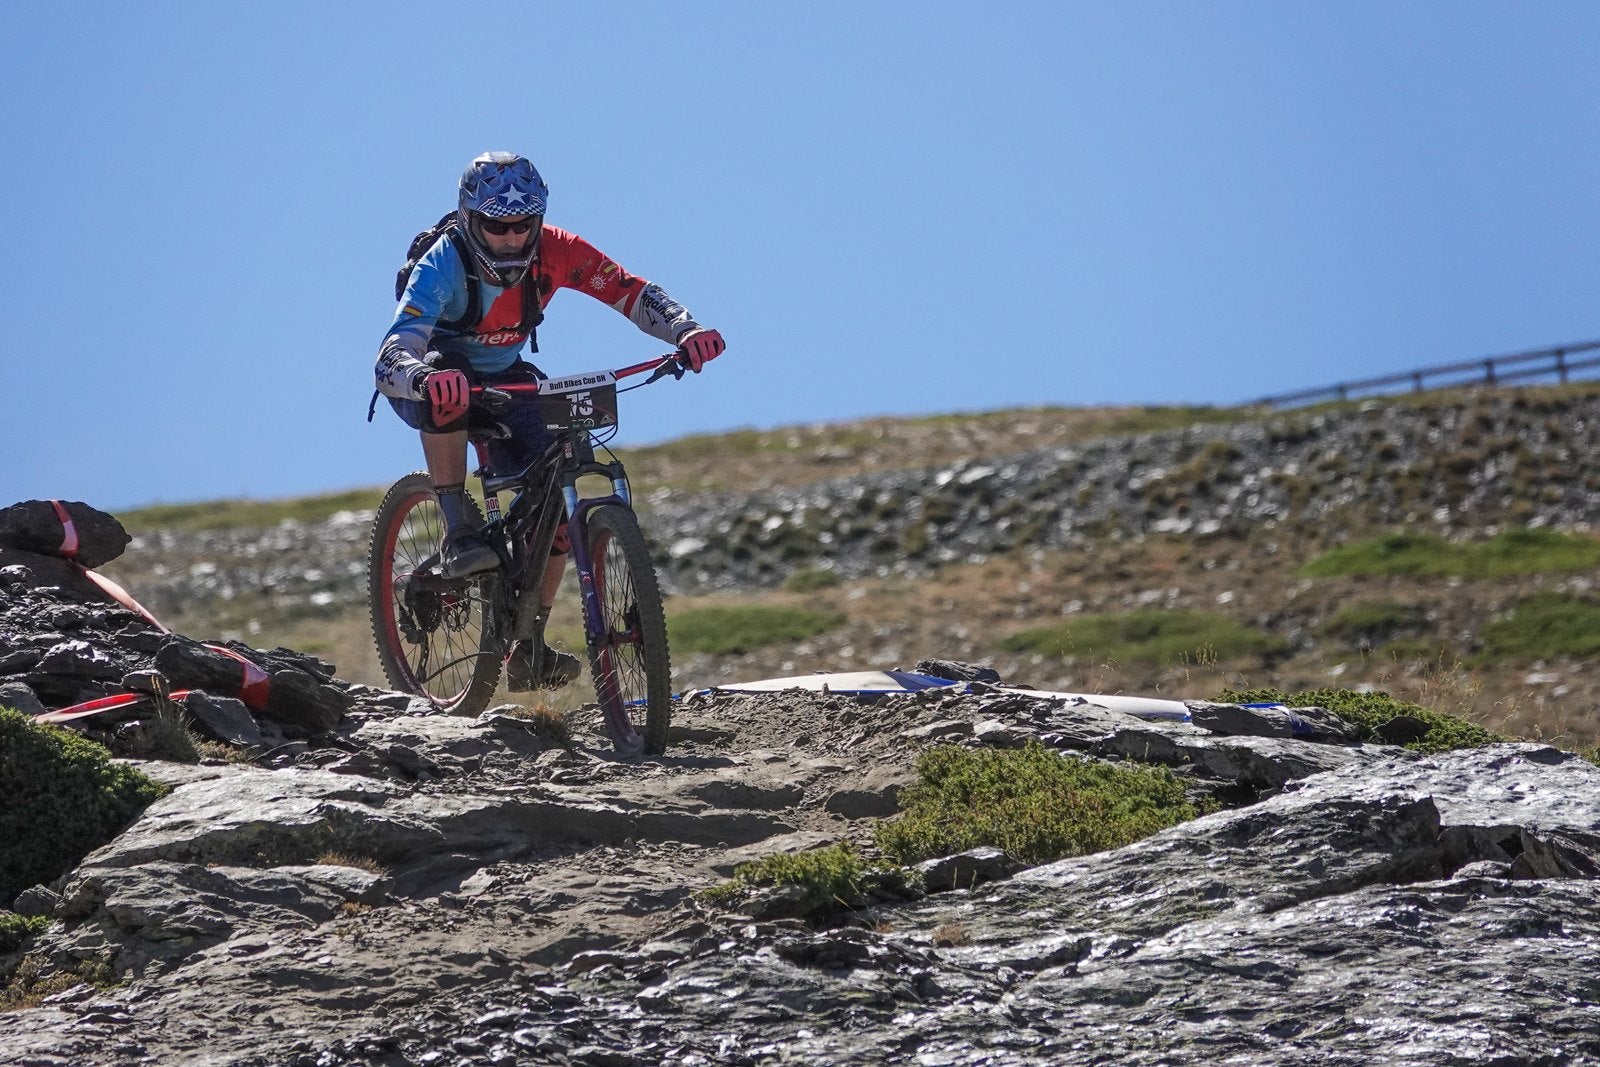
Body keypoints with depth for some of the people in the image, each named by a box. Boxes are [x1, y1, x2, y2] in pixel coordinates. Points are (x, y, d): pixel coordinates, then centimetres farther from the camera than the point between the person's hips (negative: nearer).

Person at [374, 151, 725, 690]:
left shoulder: (552, 251, -22)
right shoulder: (443, 266, -33)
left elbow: (632, 292, -20)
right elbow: (389, 361, -43)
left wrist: (684, 330, -40)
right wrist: (423, 378, -66)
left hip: (503, 380, 4)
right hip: (431, 378, -4)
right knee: (447, 396, -41)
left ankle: (528, 650, -1)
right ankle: (457, 534, -30)